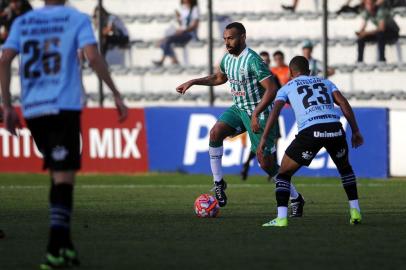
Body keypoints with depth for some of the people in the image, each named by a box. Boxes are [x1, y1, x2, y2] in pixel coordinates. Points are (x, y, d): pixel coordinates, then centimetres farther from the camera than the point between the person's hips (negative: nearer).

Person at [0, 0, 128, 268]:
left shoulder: (23, 22, 13)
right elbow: (92, 56, -11)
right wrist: (116, 93, -5)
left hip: (32, 110, 4)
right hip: (64, 107, -4)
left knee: (58, 175, 17)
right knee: (64, 179, -5)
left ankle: (65, 246, 14)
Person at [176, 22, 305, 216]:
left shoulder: (253, 60, -24)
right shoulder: (227, 58, 3)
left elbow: (271, 89, -28)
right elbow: (219, 78, 25)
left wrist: (256, 114, -33)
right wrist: (193, 82, 18)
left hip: (259, 114, -7)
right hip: (239, 108, 7)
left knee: (267, 164, -5)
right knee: (215, 133, -19)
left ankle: (296, 198, 13)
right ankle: (218, 183, -7)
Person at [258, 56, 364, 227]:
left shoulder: (287, 88, 22)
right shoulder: (325, 82, 29)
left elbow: (275, 111, 5)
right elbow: (344, 104, 15)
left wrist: (264, 139, 0)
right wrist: (355, 131, 14)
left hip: (310, 131, -3)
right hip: (335, 129, 3)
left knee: (284, 173, 12)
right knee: (345, 167, 31)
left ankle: (281, 217, -5)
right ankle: (355, 211, 22)